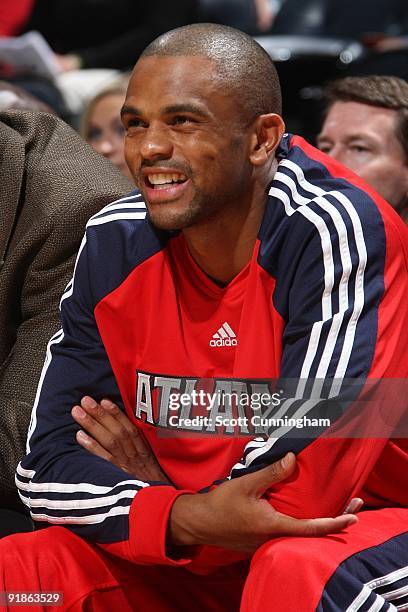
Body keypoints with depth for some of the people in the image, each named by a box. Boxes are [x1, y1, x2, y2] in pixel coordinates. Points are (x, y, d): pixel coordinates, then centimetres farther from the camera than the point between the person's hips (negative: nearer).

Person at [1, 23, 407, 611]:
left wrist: (158, 495, -9)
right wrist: (180, 516, -23)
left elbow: (298, 487, -25)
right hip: (196, 560, 6)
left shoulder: (336, 231, -22)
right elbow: (47, 467, -5)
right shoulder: (115, 243, -3)